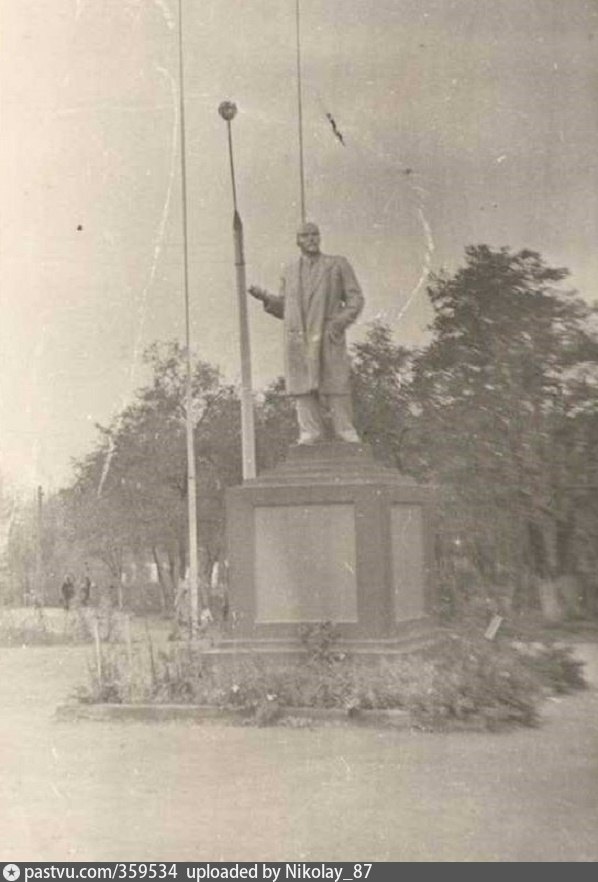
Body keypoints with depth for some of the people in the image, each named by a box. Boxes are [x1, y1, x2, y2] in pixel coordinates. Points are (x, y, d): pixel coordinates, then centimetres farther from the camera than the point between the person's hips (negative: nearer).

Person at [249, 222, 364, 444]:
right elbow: (283, 308, 20)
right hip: (298, 339, 2)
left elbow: (355, 299, 5)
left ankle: (345, 430, 1)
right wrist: (265, 297, 2)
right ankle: (310, 433, 0)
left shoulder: (338, 265, 9)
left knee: (336, 385, -5)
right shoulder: (290, 272, 18)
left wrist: (341, 321, -12)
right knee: (304, 386, -3)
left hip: (328, 337, -2)